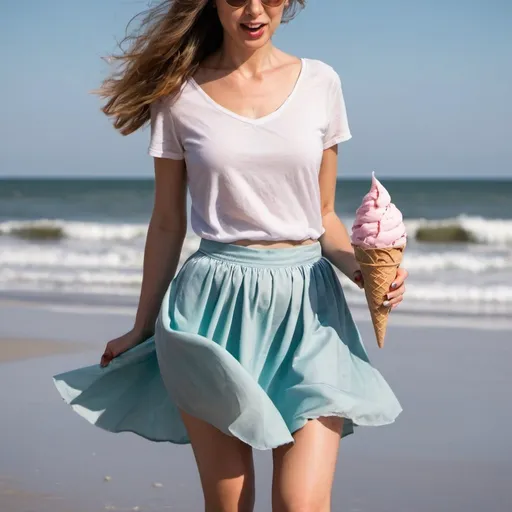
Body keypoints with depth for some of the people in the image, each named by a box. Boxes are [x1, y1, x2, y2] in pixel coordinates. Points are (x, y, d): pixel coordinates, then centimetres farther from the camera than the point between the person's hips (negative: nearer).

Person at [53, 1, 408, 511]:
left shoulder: (320, 83, 6)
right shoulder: (180, 96, 2)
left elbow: (323, 215, 13)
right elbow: (167, 224, 10)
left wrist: (359, 267, -7)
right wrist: (141, 328, 14)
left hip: (306, 306, 1)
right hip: (216, 305, -1)